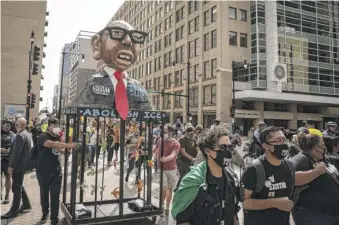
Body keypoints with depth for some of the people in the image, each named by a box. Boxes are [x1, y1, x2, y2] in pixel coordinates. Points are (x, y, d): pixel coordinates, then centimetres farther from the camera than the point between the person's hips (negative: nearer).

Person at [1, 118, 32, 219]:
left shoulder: (20, 136, -20)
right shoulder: (27, 134, 10)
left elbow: (16, 152, -22)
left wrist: (11, 166, -16)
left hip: (18, 166, -10)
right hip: (23, 165, 10)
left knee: (16, 188, -1)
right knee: (19, 185, 20)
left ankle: (14, 211, 7)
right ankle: (26, 203, 29)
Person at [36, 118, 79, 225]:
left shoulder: (57, 138, 8)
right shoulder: (43, 137, -14)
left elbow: (62, 150, 13)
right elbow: (52, 144, -36)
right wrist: (69, 145, -46)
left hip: (56, 171, 4)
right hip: (44, 172, -3)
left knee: (55, 196, 1)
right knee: (44, 194, 14)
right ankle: (45, 213, 37)